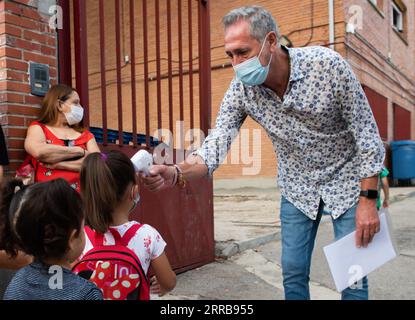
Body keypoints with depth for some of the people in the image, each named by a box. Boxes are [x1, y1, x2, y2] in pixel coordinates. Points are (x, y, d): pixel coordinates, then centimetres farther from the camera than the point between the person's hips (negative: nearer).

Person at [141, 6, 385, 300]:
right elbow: (216, 144, -22)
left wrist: (368, 199, -18)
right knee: (293, 273, 8)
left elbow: (368, 136, -17)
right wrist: (176, 174, -42)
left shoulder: (328, 65, -24)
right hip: (297, 189, 3)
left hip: (346, 182, -2)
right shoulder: (241, 89, -16)